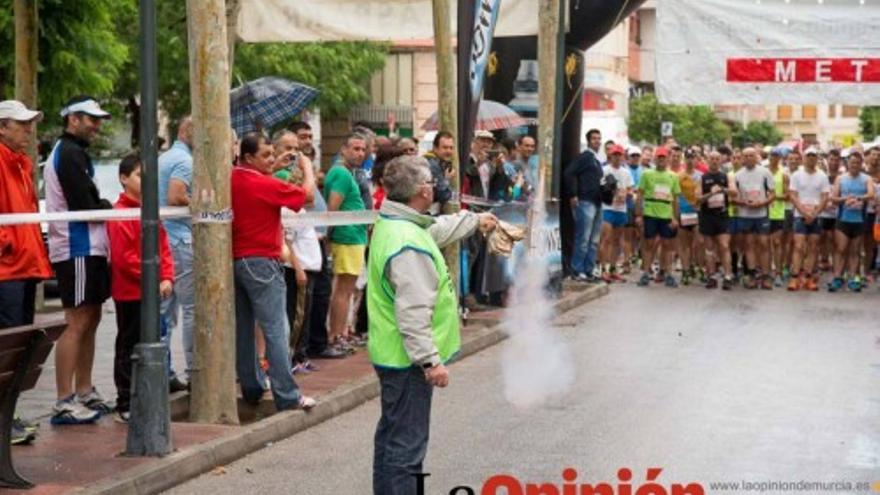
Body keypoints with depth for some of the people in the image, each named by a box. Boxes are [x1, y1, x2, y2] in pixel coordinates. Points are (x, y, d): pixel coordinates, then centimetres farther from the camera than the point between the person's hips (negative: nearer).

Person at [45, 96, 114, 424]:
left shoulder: (73, 152, 21)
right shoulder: (69, 153, -12)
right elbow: (85, 206, -19)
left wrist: (102, 206, 0)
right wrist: (110, 208, -4)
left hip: (88, 249, 11)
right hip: (78, 251, -11)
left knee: (90, 320, 15)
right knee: (78, 323, -9)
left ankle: (84, 393, 22)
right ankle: (64, 403, -8)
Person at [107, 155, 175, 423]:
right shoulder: (120, 214, -13)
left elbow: (164, 246, 13)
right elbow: (123, 257, -19)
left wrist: (166, 278, -1)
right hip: (130, 292, -8)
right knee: (129, 347, -2)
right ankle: (125, 405, 4)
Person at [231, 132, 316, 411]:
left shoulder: (233, 180, 4)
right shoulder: (264, 185, -16)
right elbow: (308, 194, -8)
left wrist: (275, 168, 20)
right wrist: (307, 168, 9)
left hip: (235, 260, 8)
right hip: (261, 262, -8)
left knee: (243, 328, 13)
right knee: (276, 330, -7)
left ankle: (251, 388, 20)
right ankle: (287, 396, -7)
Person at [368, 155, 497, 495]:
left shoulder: (393, 224, 6)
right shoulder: (408, 245, -26)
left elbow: (438, 228, 27)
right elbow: (413, 313, -28)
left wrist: (476, 221, 41)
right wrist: (430, 360, -24)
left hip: (392, 353, 11)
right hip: (409, 359, -11)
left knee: (391, 435, 22)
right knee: (407, 444, -5)